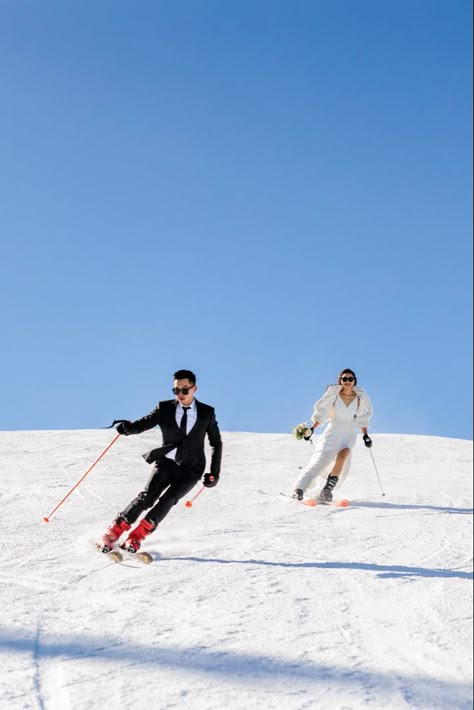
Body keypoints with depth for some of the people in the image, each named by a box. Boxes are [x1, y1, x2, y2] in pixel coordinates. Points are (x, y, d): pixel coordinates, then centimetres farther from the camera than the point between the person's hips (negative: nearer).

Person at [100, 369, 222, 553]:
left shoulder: (207, 413, 2)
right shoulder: (165, 409, 1)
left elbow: (216, 443, 10)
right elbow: (143, 424, -7)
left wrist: (215, 473, 4)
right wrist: (127, 427, -30)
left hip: (191, 469, 0)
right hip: (166, 462, 0)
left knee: (168, 499, -22)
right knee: (147, 496, -19)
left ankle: (135, 537, -21)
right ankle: (113, 533, -14)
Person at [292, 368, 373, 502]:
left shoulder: (361, 397, 1)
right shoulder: (333, 394, -4)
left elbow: (363, 417, 13)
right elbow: (321, 412, 3)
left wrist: (365, 435, 7)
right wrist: (312, 429, -2)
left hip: (349, 434, 1)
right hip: (333, 432, -1)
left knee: (343, 454, -28)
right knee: (320, 461, -13)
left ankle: (327, 489, -20)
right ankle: (299, 489, -9)